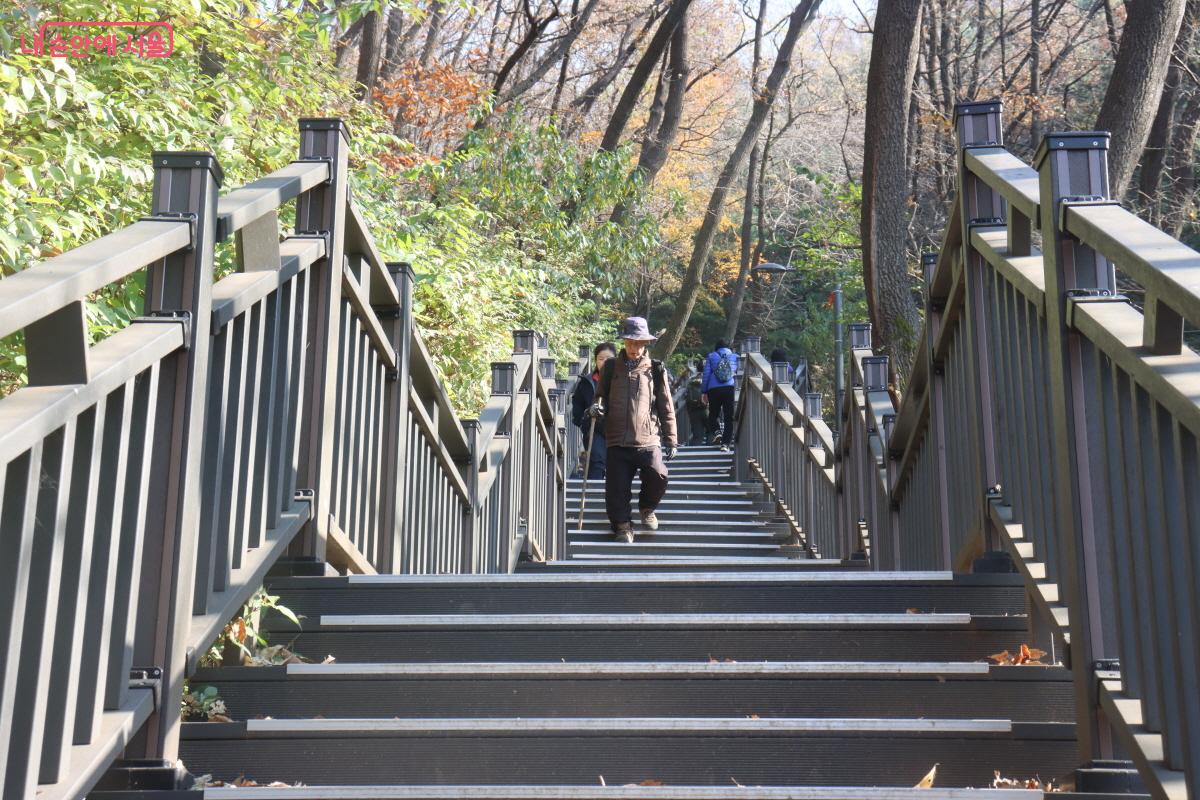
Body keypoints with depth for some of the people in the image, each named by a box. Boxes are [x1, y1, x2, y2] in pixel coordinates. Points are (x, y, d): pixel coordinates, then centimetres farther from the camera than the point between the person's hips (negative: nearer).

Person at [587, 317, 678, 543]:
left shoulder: (655, 370, 8)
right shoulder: (611, 367, 10)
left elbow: (666, 406, 10)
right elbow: (601, 395, 21)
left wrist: (670, 440, 8)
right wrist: (597, 405, -5)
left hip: (648, 439, -1)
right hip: (617, 440, 1)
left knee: (658, 477, -19)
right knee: (617, 487, -2)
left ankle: (647, 508, 11)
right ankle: (622, 525, 19)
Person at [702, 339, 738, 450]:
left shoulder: (711, 357, 11)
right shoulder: (735, 357, 14)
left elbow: (706, 374, 6)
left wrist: (705, 392, 8)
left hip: (713, 389, 0)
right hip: (730, 389, 0)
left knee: (713, 413, 13)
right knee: (729, 417, 2)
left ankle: (712, 433, -11)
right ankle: (725, 443, -5)